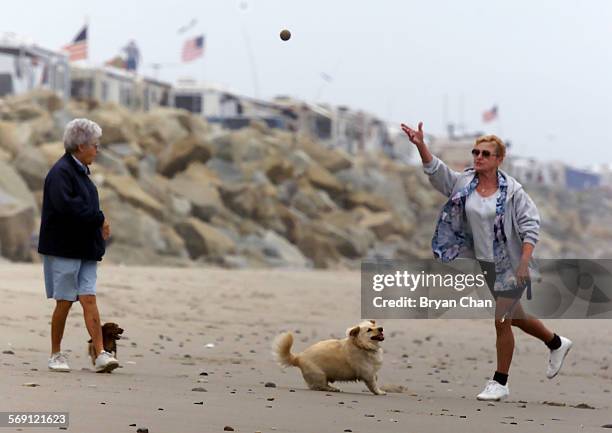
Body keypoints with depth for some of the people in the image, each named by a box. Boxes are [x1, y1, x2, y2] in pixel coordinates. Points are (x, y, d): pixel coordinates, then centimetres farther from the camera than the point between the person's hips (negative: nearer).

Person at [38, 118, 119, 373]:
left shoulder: (80, 171, 15)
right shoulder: (61, 172, -13)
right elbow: (65, 206, -26)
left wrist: (99, 226, 3)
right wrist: (99, 219, -16)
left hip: (85, 248, 8)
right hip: (63, 248, -8)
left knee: (89, 299, -2)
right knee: (64, 302, -1)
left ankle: (100, 354, -9)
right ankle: (56, 355, 12)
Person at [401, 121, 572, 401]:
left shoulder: (512, 190, -15)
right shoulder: (463, 184, 0)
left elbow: (530, 225, -16)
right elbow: (436, 171, -9)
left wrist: (524, 263, -24)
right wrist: (421, 146, -26)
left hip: (511, 265, -6)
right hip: (485, 263, 7)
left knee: (501, 321, -8)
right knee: (514, 317, 21)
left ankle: (500, 383, 4)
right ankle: (556, 343, 46)